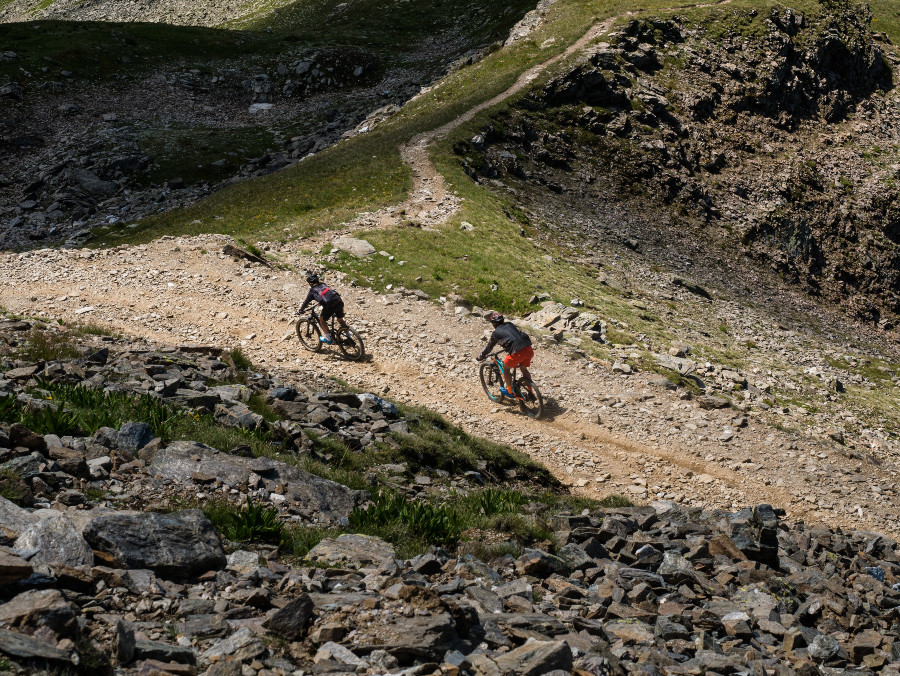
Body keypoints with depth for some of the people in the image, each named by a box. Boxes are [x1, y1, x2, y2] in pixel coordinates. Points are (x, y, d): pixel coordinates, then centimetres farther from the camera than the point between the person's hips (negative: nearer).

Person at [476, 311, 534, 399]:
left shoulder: (496, 333, 10)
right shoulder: (510, 325, 24)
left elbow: (488, 347, 21)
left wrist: (480, 357, 37)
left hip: (518, 352, -6)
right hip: (529, 349, 6)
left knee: (505, 368, 18)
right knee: (523, 369, 28)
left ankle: (510, 392, 25)